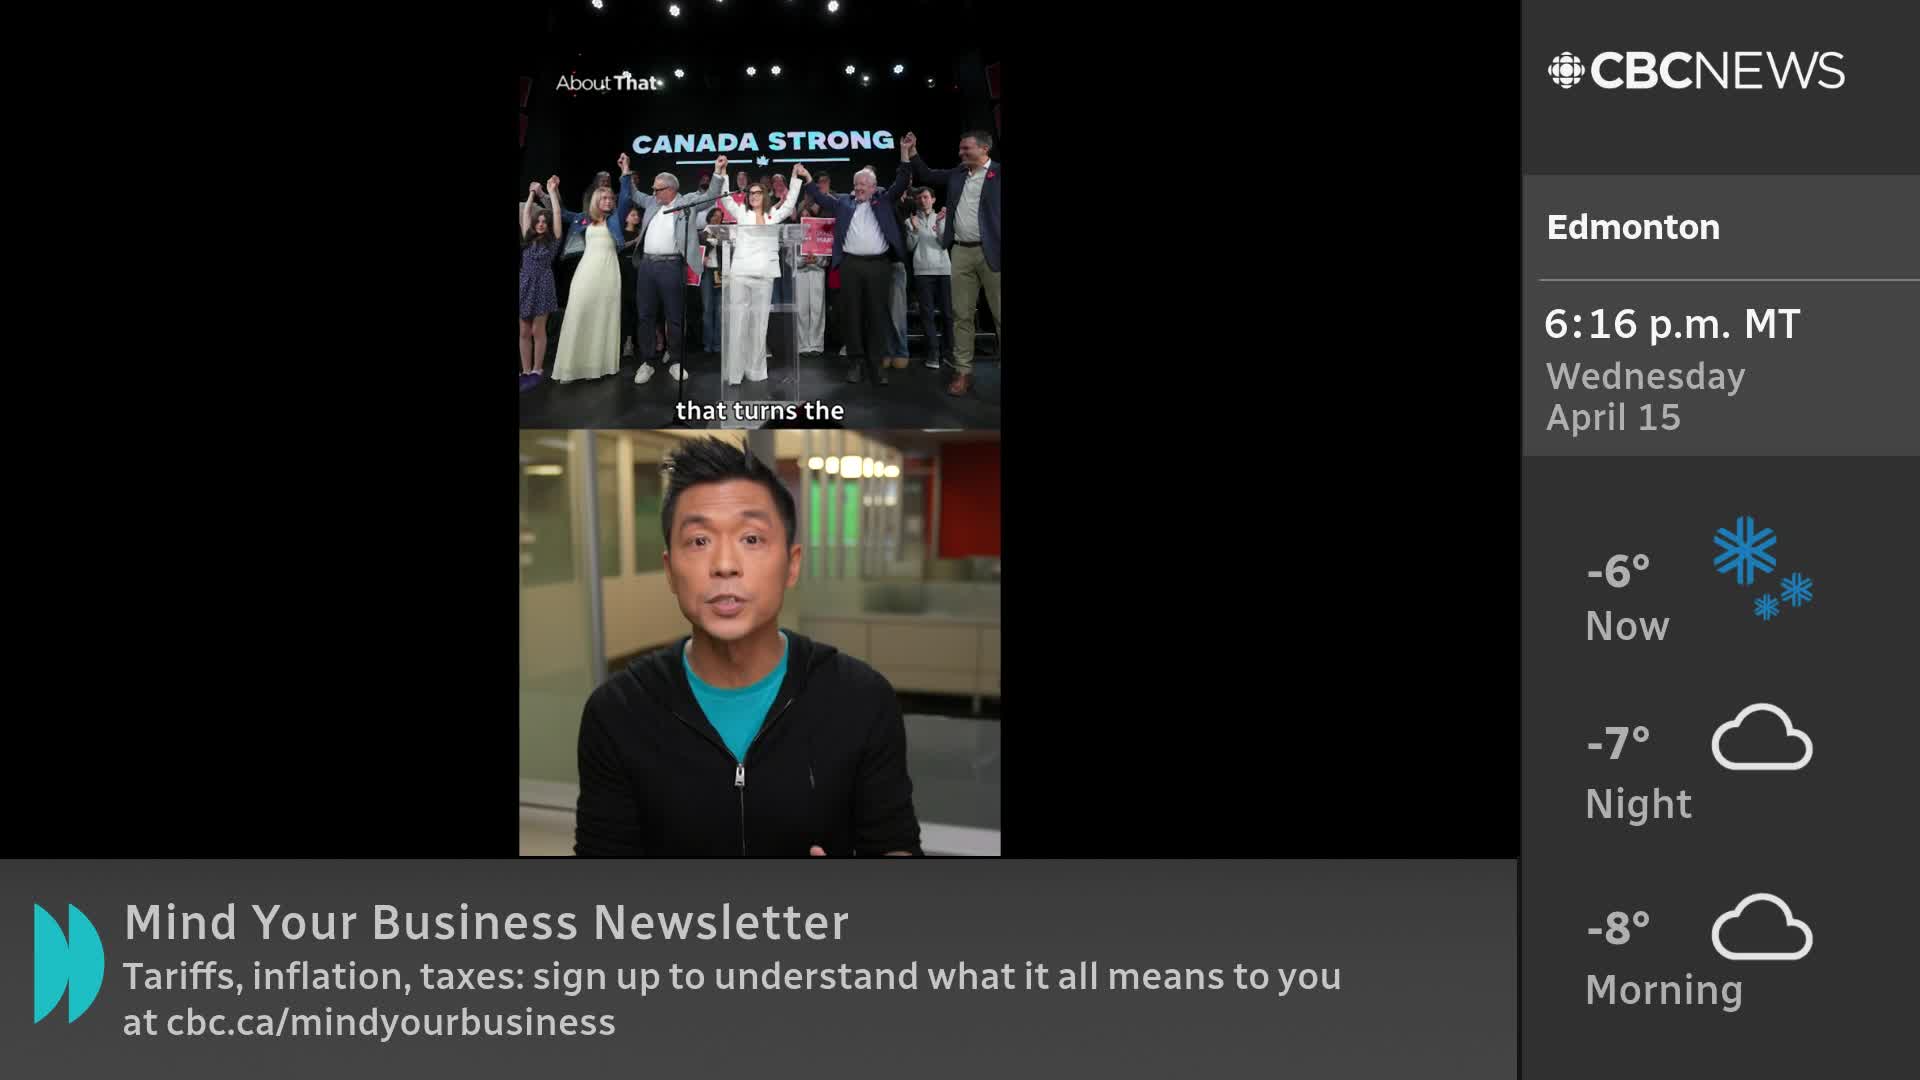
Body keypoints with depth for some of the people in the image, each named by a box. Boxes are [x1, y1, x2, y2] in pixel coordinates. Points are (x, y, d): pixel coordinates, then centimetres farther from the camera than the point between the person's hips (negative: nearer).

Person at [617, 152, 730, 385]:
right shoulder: (652, 202, 16)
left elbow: (710, 195, 0)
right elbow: (631, 195, 30)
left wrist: (718, 172, -12)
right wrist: (626, 171, 24)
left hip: (672, 267, -4)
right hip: (647, 265, 4)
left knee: (675, 317, 2)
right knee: (646, 316, 6)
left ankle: (675, 363, 11)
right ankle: (646, 363, 11)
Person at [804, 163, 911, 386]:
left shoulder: (883, 200, 12)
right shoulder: (843, 202, 15)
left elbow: (901, 184, 6)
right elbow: (821, 198, 18)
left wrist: (905, 158, -2)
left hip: (878, 264, -1)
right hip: (851, 264, 1)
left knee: (877, 314, 0)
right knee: (851, 313, 1)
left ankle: (875, 363, 5)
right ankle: (855, 361, 9)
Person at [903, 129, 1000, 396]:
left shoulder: (998, 172, -2)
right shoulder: (957, 174, 14)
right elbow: (925, 175, 22)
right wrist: (911, 151, 12)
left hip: (992, 252, -5)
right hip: (961, 252, 5)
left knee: (1000, 314, -2)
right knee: (961, 315, 5)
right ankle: (963, 372, 9)